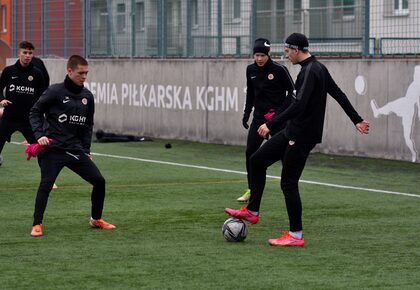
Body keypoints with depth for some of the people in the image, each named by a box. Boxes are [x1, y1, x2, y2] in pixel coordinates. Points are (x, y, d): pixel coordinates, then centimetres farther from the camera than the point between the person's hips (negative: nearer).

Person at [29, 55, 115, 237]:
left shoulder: (87, 96, 9)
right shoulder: (55, 92, -7)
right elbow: (35, 112, -3)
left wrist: (86, 150, 14)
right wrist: (39, 135, -16)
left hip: (75, 149, 5)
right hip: (52, 149, -5)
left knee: (99, 181, 1)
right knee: (46, 184, -16)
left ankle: (96, 219, 19)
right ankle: (37, 224, -5)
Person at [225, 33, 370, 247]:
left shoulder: (310, 72, -20)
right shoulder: (318, 68, 12)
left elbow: (299, 105, -30)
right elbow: (339, 94, 19)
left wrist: (271, 124, -30)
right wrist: (357, 120, 25)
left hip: (303, 136, -10)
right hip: (293, 131, 10)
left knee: (288, 183, -5)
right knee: (257, 161, 12)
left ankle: (296, 236, 2)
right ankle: (252, 211, 19)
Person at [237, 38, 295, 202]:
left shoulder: (279, 70, -12)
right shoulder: (251, 70, 5)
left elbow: (292, 91, -7)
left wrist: (282, 110, -17)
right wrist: (247, 112, 14)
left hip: (276, 117, -5)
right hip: (259, 116, 5)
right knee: (250, 152, 1)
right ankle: (252, 190, 12)